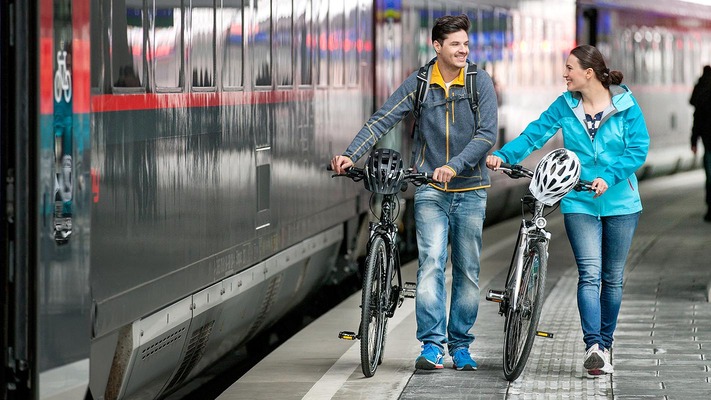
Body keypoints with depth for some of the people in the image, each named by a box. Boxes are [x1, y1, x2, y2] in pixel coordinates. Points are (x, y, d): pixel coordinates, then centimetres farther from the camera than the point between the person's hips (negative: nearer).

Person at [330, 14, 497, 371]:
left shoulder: (480, 82, -2)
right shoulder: (418, 83, 0)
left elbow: (486, 134, -9)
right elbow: (382, 120, -5)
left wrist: (455, 165, -23)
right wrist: (350, 155, -19)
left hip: (470, 190, 1)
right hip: (430, 190, -1)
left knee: (467, 271, 7)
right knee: (431, 263, -13)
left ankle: (460, 344, 16)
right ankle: (432, 344, -15)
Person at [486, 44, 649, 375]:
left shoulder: (626, 106, -4)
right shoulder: (565, 106, 2)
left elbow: (638, 149, -8)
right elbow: (535, 134, -5)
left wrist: (609, 177, -20)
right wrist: (503, 155, -19)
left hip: (620, 202, 0)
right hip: (579, 202, 0)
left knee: (613, 278, 9)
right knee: (589, 274, -13)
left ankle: (605, 345, 21)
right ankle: (593, 346, -20)